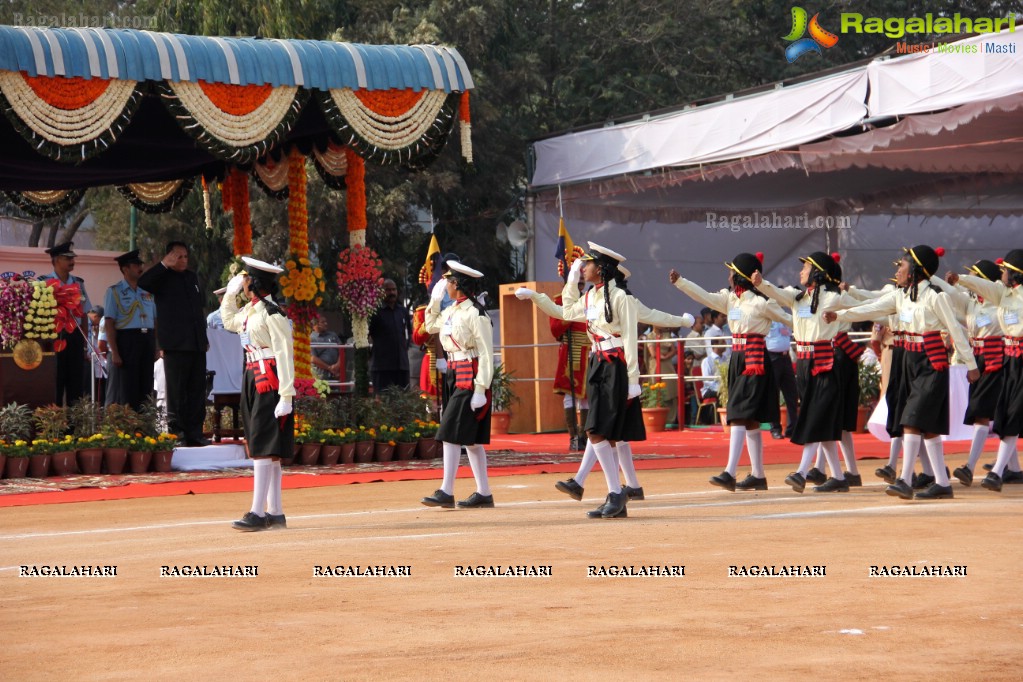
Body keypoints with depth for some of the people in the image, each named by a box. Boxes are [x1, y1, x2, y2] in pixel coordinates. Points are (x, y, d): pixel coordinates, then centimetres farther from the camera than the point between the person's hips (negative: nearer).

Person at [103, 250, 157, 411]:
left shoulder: (147, 292, 15)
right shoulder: (114, 291, -1)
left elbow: (155, 320, 17)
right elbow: (109, 323, -7)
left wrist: (156, 348, 8)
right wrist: (114, 352, -15)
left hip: (147, 342, 6)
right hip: (126, 341, -5)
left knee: (145, 390, 7)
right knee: (125, 391, -5)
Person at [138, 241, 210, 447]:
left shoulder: (192, 277, 21)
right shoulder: (163, 278, 1)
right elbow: (142, 284, -21)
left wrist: (204, 338, 23)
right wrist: (164, 265, -23)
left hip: (196, 345, 6)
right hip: (175, 344, -6)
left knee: (197, 391, 5)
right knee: (176, 391, -3)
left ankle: (194, 433, 9)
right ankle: (176, 433, -1)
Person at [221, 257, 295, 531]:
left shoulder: (272, 313, -14)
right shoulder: (249, 311, 13)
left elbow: (285, 355, -17)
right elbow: (229, 321, 37)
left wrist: (286, 396, -21)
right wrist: (230, 293, 23)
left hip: (269, 384, -9)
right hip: (252, 382, 9)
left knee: (263, 449, -11)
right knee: (267, 451, 10)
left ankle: (258, 514, -14)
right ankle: (275, 513, 14)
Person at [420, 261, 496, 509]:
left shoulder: (475, 313, -15)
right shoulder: (451, 311, 11)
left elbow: (487, 354, -16)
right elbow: (431, 326, 31)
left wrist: (480, 390, -20)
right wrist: (434, 300, 18)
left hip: (470, 377, -9)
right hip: (455, 375, 9)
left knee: (451, 434, -10)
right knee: (470, 438, 10)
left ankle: (446, 492, -8)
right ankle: (484, 494, 15)